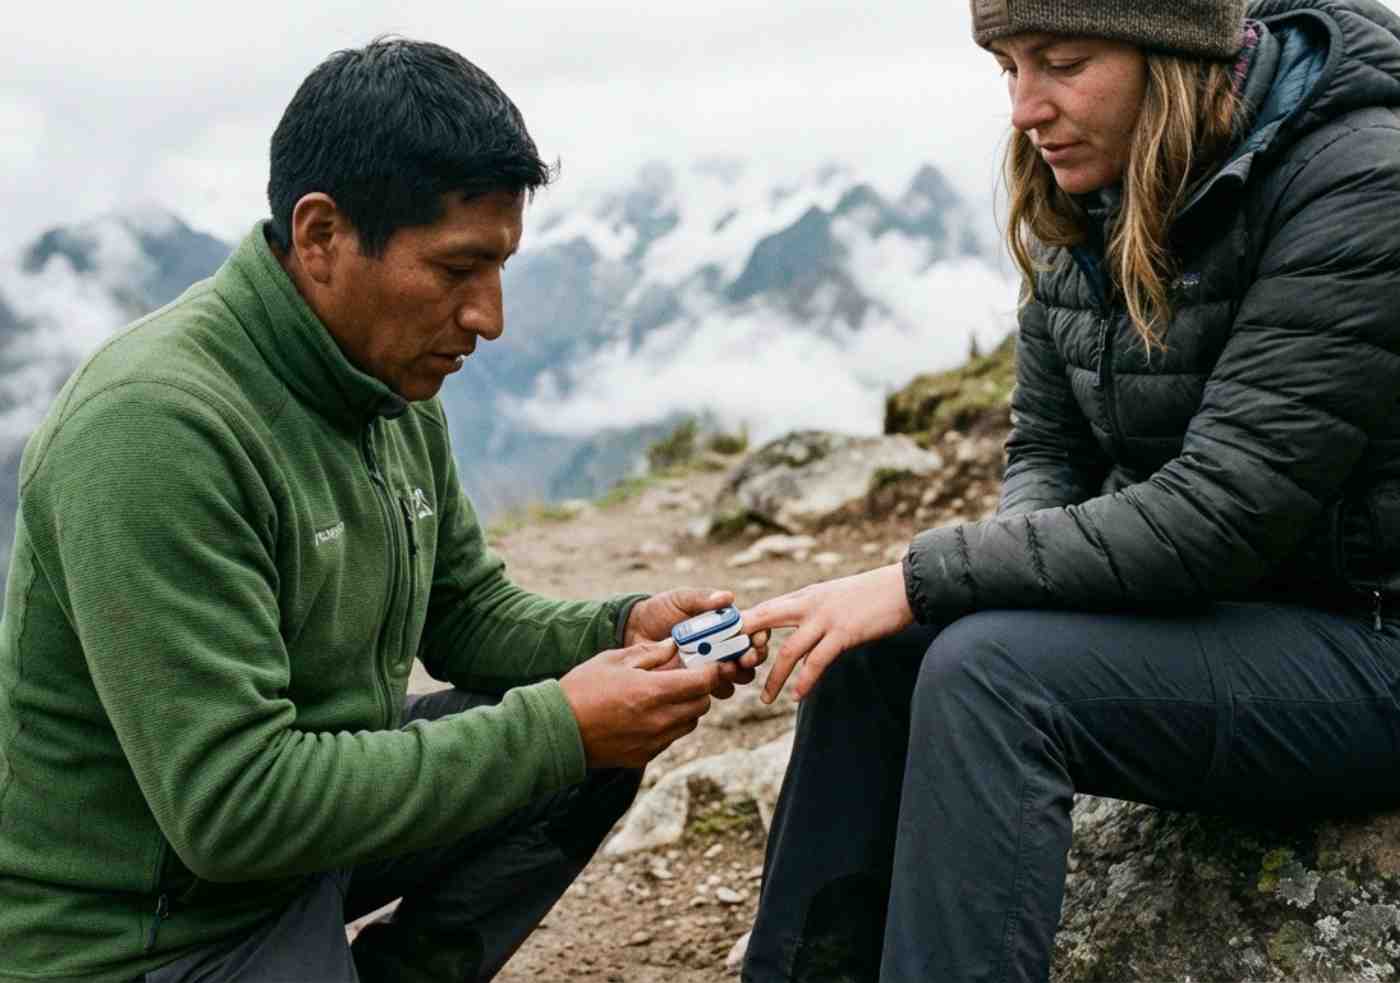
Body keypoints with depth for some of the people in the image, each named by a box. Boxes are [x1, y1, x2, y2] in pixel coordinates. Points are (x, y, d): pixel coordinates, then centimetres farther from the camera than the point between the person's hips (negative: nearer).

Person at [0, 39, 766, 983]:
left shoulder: (395, 388, 0)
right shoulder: (155, 427, -27)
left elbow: (472, 615, 11)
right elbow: (231, 807, -28)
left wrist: (620, 632, -9)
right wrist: (555, 727, -25)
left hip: (299, 813, 8)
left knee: (606, 744, 1)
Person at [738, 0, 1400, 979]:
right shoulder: (1089, 209, 2)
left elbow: (1221, 514, -27)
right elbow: (1048, 452, 9)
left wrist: (925, 580, -25)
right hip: (1211, 597, 8)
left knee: (989, 671, -27)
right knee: (869, 649, -6)